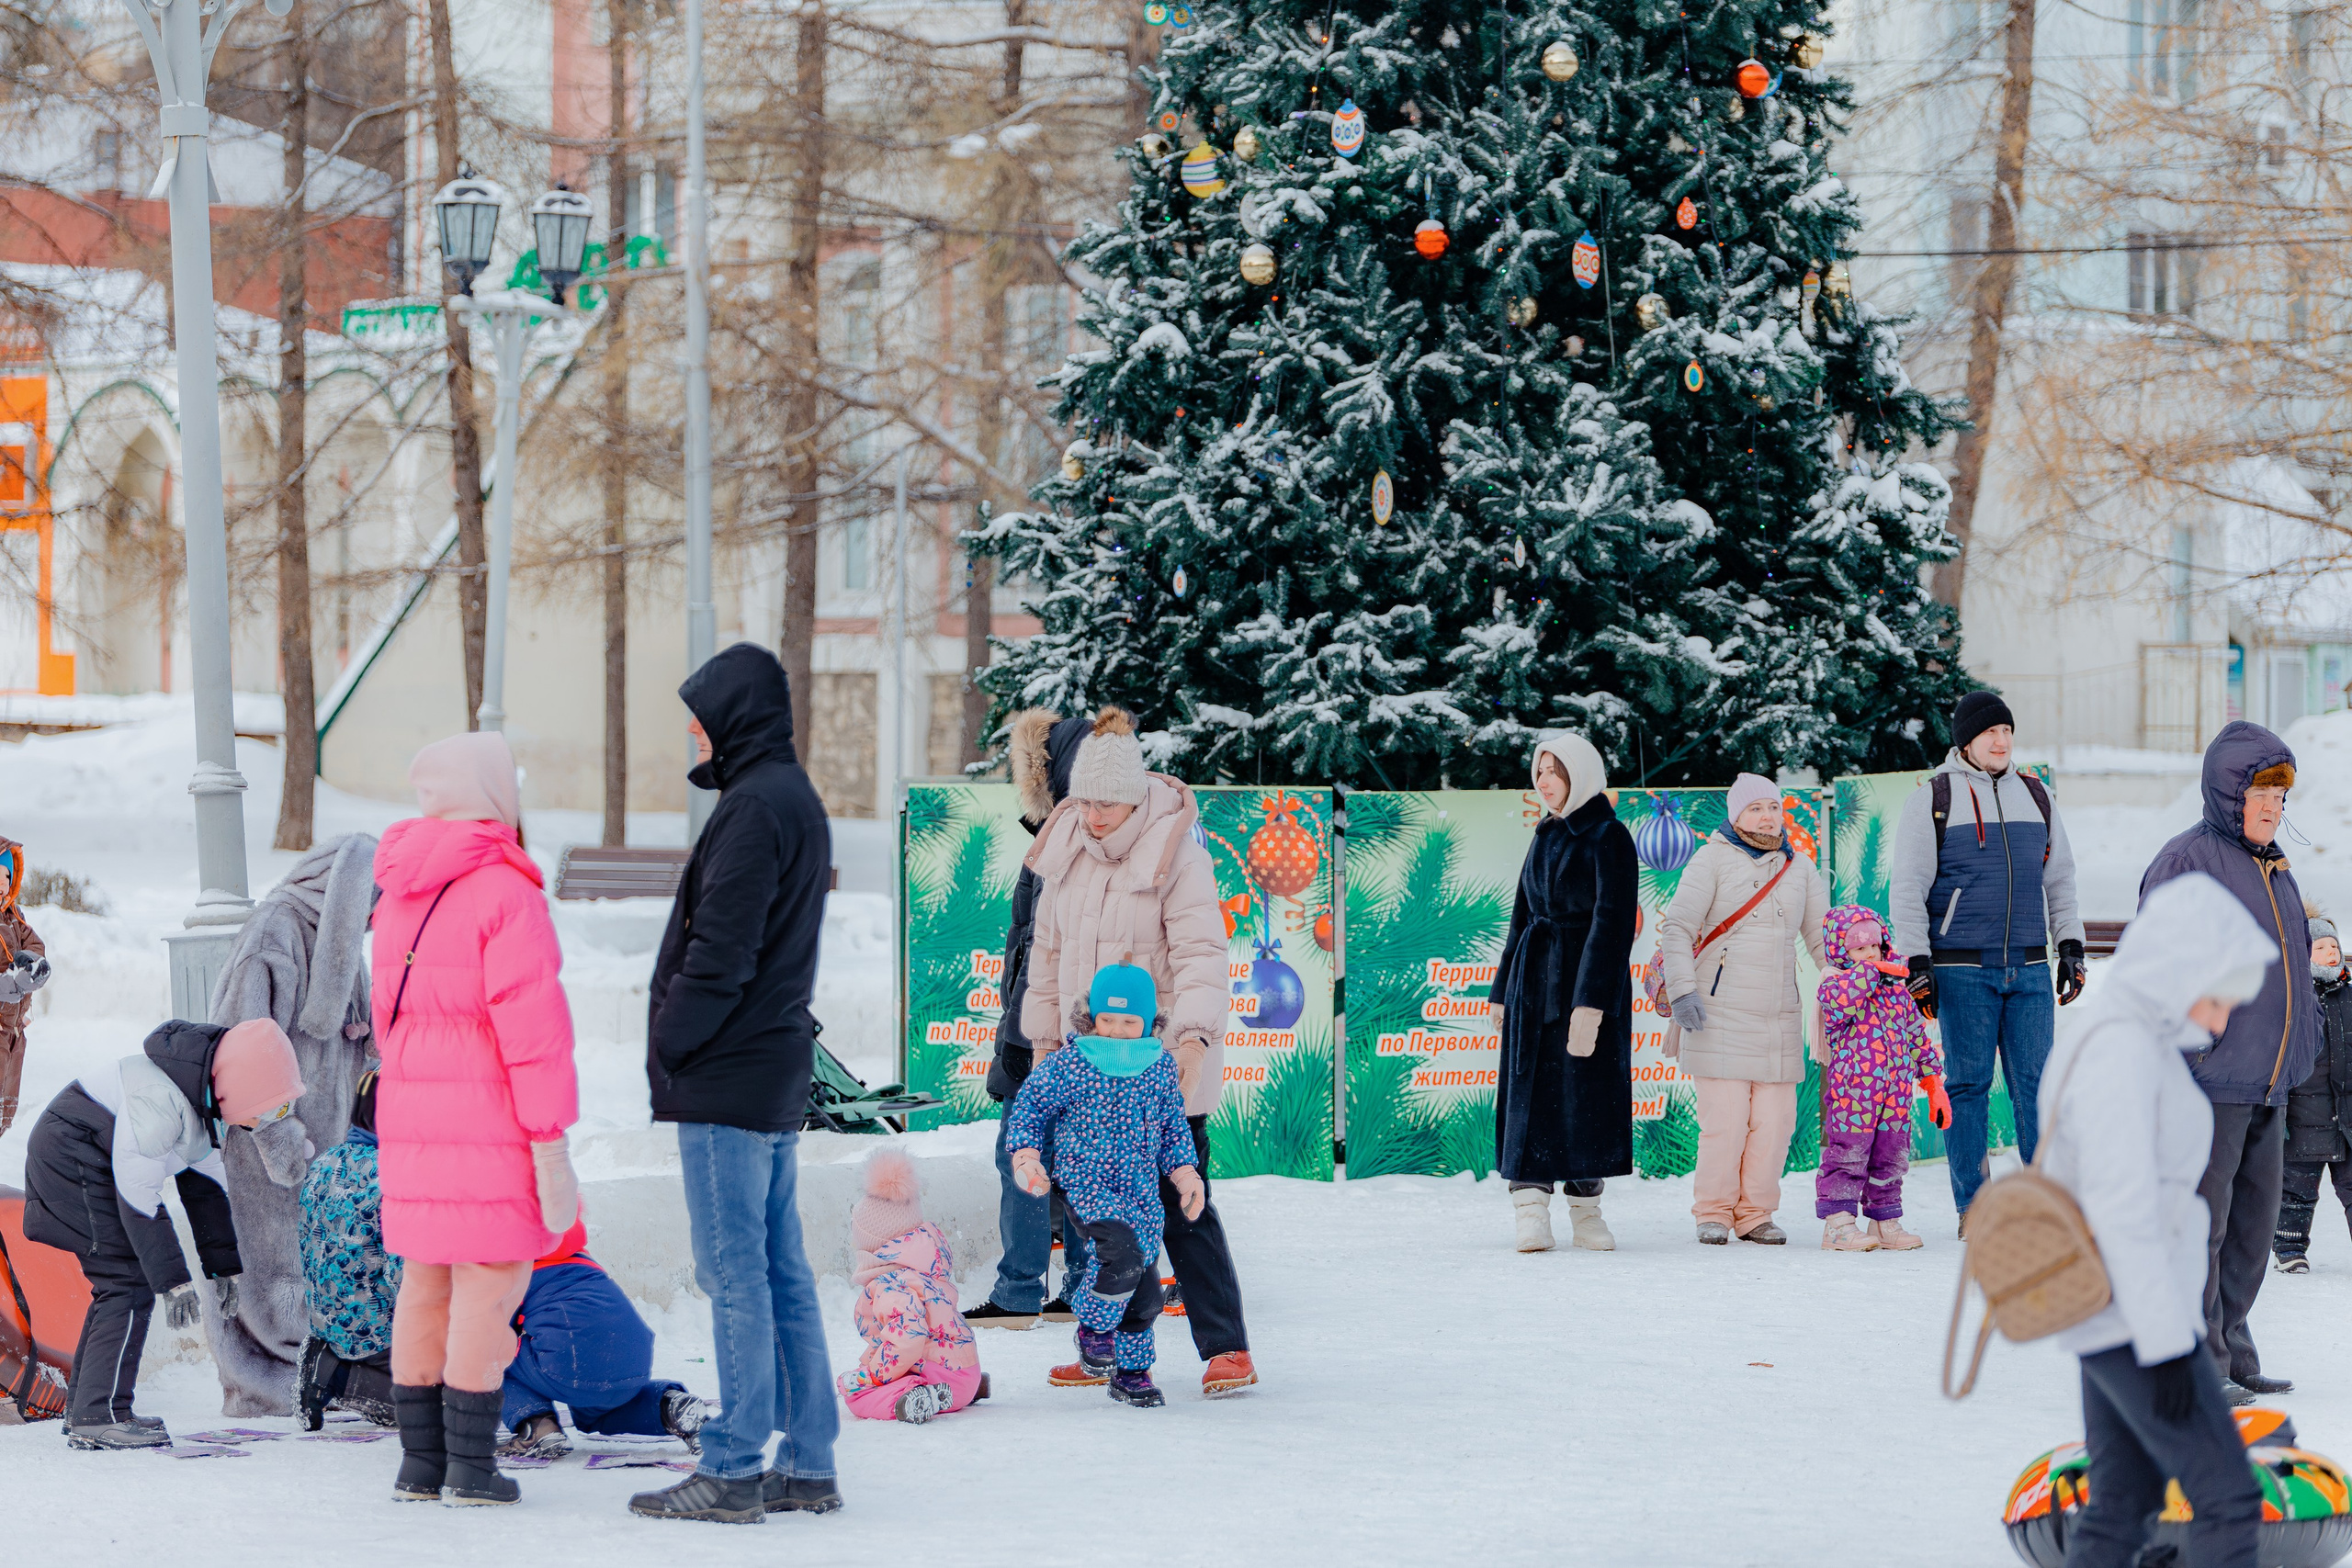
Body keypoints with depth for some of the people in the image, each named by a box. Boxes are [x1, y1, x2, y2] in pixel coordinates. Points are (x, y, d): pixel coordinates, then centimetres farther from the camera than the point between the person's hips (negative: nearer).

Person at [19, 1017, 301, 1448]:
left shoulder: (206, 1095, 4)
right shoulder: (161, 1098, -29)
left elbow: (204, 1184, 15)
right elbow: (137, 1194, -28)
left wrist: (223, 1265, 16)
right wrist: (173, 1280, -26)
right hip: (72, 1158, -10)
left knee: (119, 1283, 12)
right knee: (130, 1282, -14)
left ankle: (83, 1410, 17)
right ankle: (99, 1416, -15)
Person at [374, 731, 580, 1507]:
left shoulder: (399, 897, 12)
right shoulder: (504, 892, -13)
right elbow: (530, 1025, -17)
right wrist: (551, 1145, -15)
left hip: (409, 1115, 7)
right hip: (491, 1118, -7)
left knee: (424, 1281, 12)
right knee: (489, 1283, -3)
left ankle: (418, 1463, 14)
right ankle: (469, 1466, -3)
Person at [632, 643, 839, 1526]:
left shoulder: (753, 808, -16)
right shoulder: (798, 800, 16)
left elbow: (720, 954, -20)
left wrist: (670, 1047, -9)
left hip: (727, 1080, -10)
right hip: (778, 1075, 10)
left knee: (735, 1276, -6)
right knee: (781, 1272, 12)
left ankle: (733, 1471, -3)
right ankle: (808, 1463, 14)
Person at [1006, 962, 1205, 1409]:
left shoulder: (1161, 1067, 7)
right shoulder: (1070, 1064, -6)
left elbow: (1174, 1128, 18)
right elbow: (1030, 1104, 3)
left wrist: (1185, 1174, 8)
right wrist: (1026, 1156, -8)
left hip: (1141, 1188, 5)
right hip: (1086, 1184, -5)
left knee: (1144, 1288, 4)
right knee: (1123, 1254, -28)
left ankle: (1131, 1371, 22)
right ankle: (1094, 1326, -3)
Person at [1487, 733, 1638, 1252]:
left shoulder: (1608, 838, -7)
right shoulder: (1546, 837, 15)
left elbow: (1612, 921, -15)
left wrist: (1590, 1003, -22)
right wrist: (1503, 990, 17)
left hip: (1590, 976, -6)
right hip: (1535, 976, 6)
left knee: (1588, 1089, -3)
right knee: (1531, 1088, -3)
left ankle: (1586, 1211, 6)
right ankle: (1531, 1212, -6)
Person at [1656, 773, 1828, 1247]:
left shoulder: (1800, 868, 15)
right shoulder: (1713, 860, 0)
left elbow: (1822, 938, 17)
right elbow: (1677, 928, -3)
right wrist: (1681, 990, -14)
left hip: (1779, 1019, 4)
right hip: (1720, 1013, -4)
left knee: (1774, 1119, 0)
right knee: (1725, 1118, -9)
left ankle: (1756, 1215, 10)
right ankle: (1714, 1214, 4)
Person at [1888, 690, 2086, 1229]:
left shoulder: (2035, 796, 15)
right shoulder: (1933, 799, 3)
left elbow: (2060, 880, 22)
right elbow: (1907, 886, 2)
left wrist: (2070, 947, 14)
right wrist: (1917, 962, -5)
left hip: (2029, 966, 3)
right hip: (1962, 969, -3)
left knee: (2036, 1084, -1)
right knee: (1968, 1086, -2)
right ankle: (1973, 1208, 4)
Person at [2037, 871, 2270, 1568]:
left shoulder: (2141, 1045, 13)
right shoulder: (2119, 1053, -18)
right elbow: (2122, 1209, -22)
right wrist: (2166, 1343, -22)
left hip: (2114, 1324, 10)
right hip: (2132, 1319, -10)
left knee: (2123, 1505, 11)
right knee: (2228, 1497, -7)